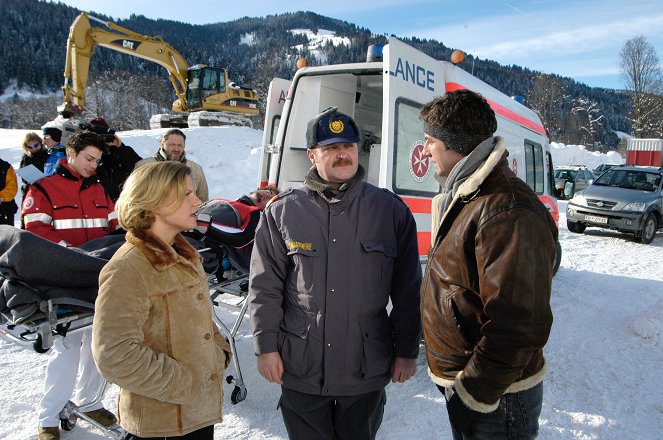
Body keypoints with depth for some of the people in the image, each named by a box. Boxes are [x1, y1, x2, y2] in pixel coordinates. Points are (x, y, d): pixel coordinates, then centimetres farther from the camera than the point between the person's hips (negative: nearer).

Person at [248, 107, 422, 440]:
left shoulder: (391, 210, -2)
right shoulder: (282, 212, -2)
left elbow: (407, 288, 1)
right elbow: (265, 287, 1)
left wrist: (407, 350, 2)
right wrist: (266, 346, -1)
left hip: (367, 370, 1)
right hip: (300, 369, 0)